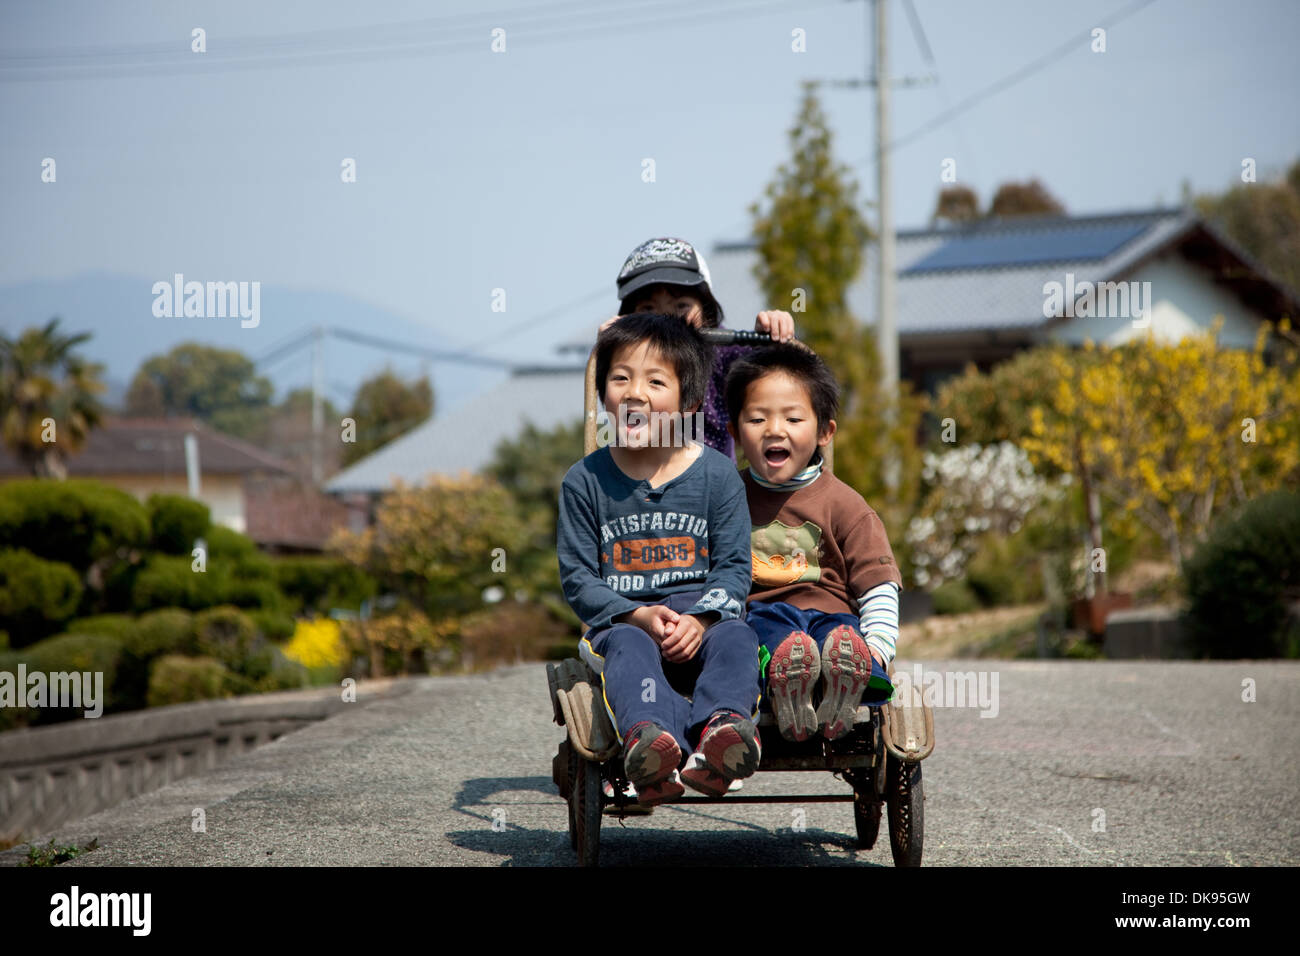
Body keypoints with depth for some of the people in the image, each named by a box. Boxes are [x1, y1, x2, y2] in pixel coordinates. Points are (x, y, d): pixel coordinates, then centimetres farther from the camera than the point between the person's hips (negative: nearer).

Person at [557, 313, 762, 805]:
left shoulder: (717, 474, 6)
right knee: (627, 646, -35)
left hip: (699, 620, 1)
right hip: (622, 618, -1)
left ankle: (722, 725, -61)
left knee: (736, 638, -31)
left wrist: (700, 619, -17)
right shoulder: (585, 481, 5)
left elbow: (733, 566, 4)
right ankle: (650, 735, -65)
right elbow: (577, 577, 3)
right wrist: (639, 615, -15)